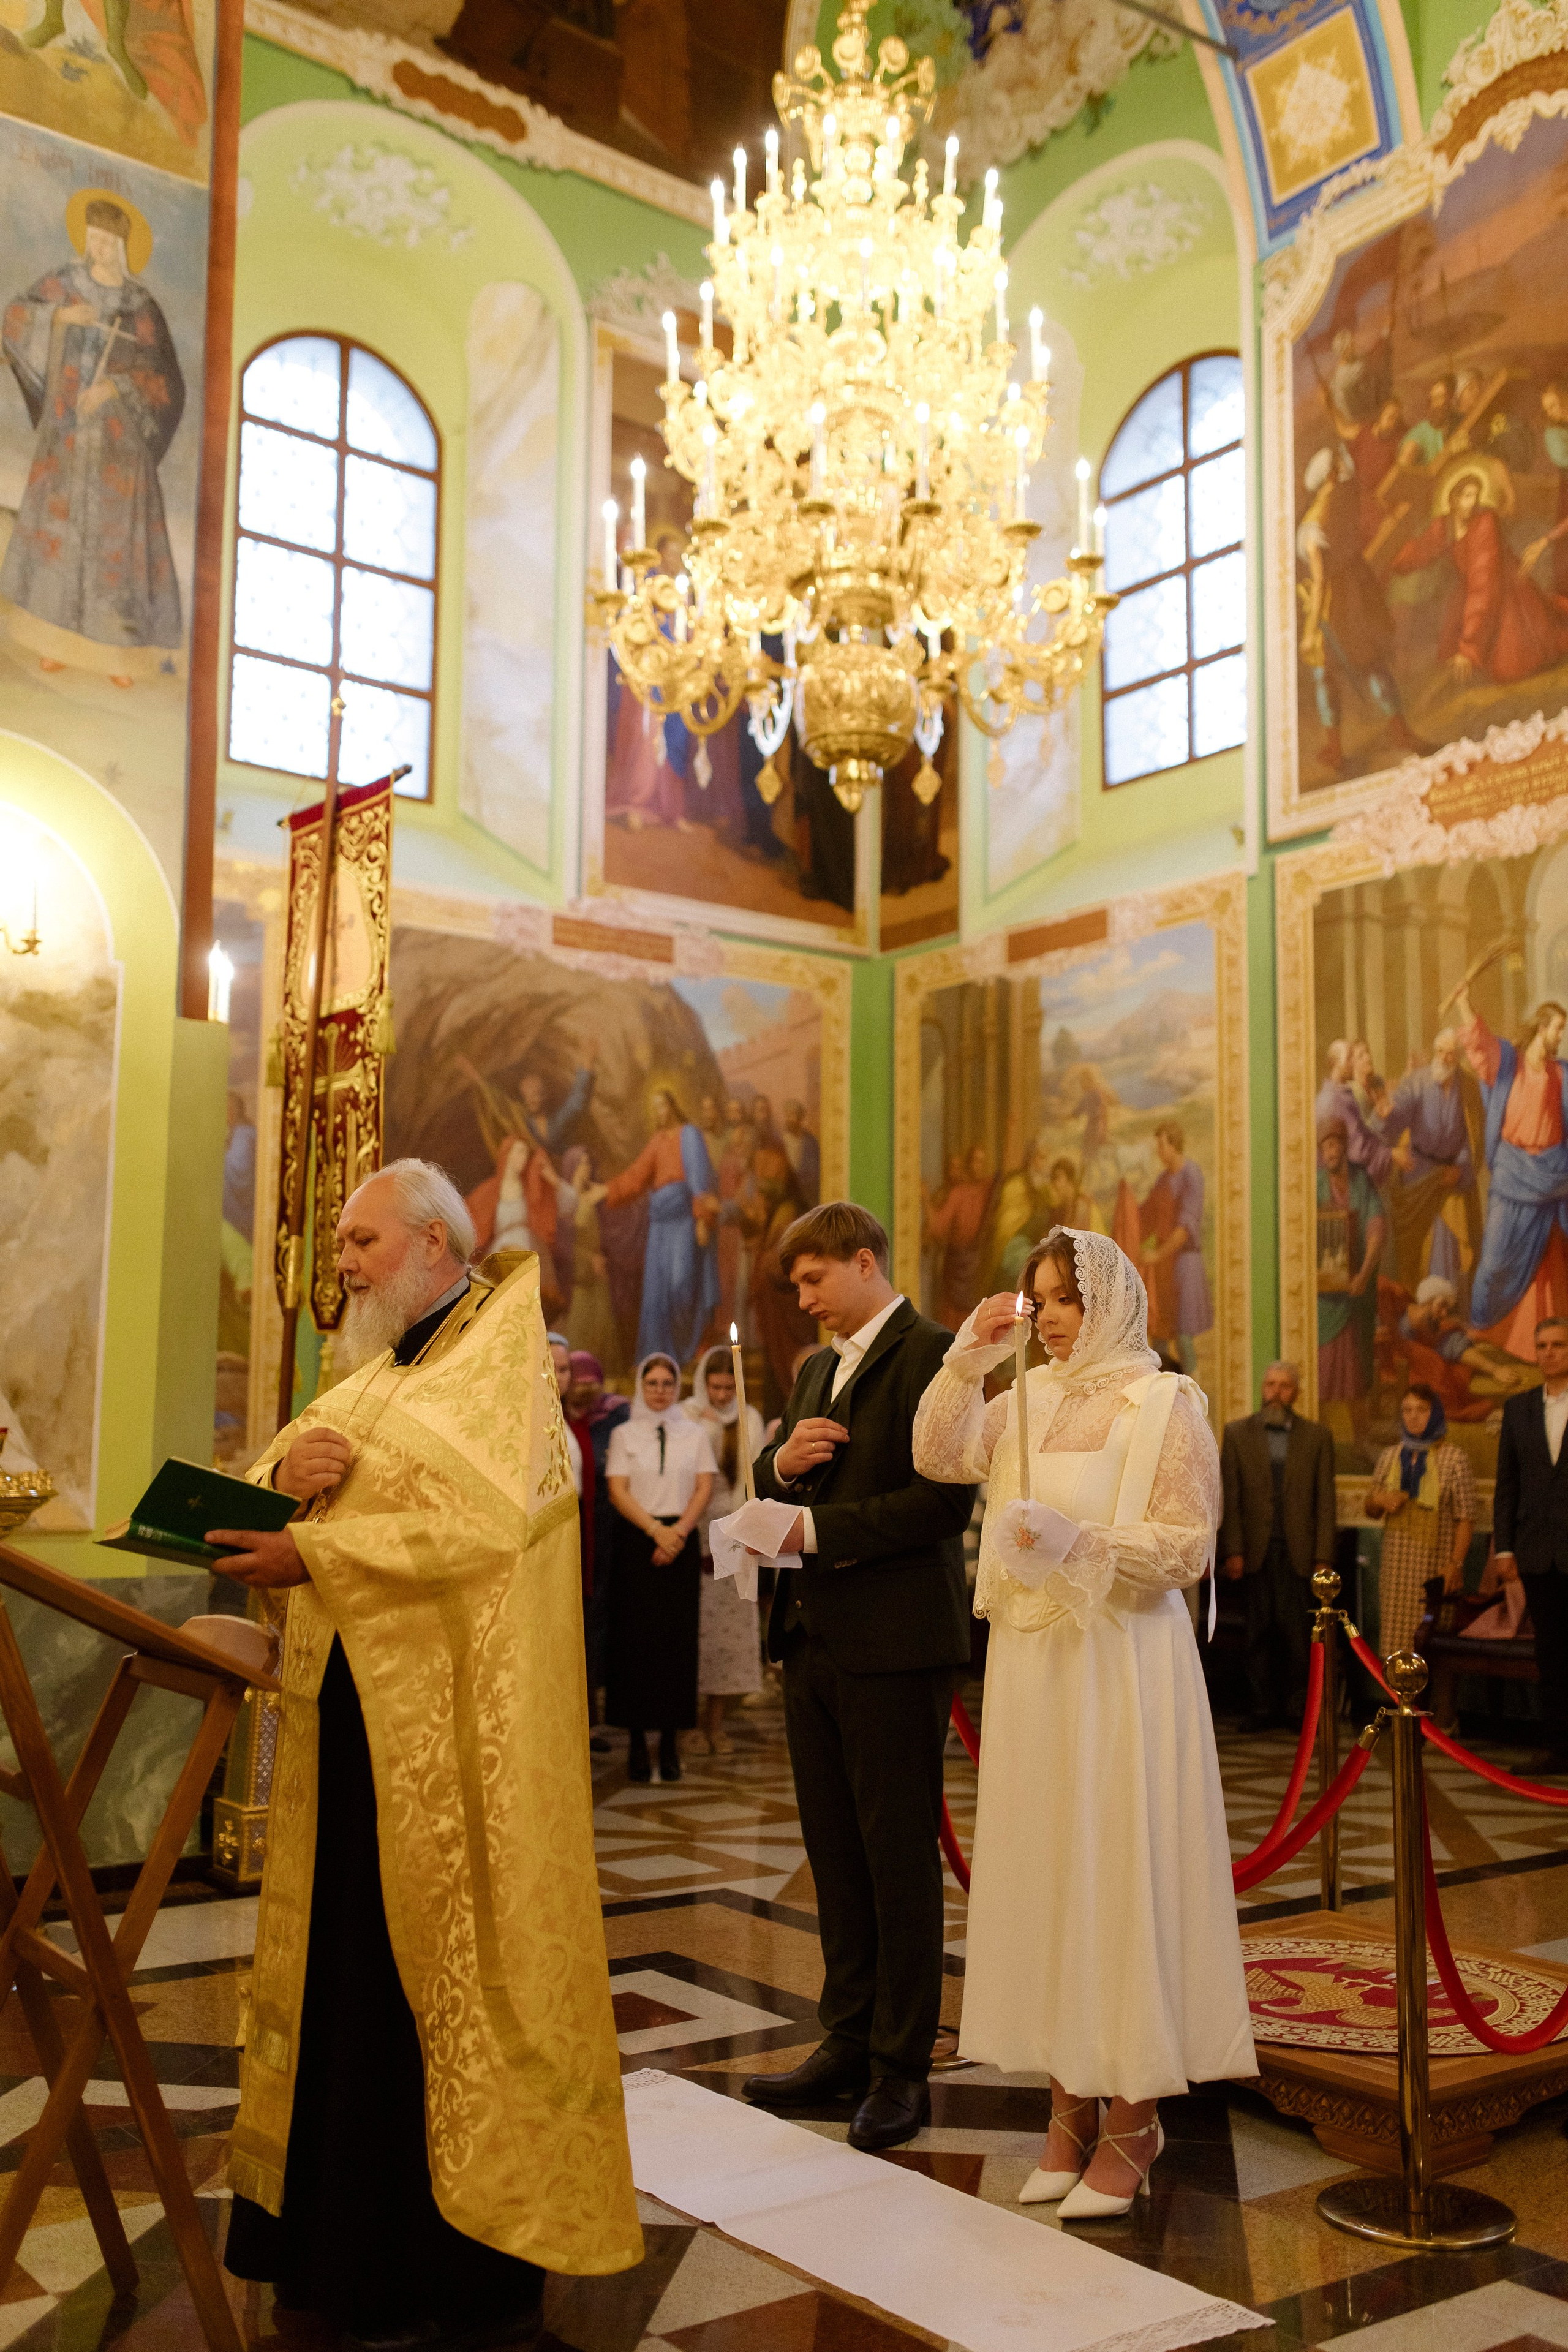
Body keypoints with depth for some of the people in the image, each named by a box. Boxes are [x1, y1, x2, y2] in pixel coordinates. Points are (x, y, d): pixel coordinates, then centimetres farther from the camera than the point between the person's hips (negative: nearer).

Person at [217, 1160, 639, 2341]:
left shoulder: (505, 1351, -6)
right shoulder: (374, 1376, 18)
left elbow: (485, 1520, -20)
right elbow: (264, 1497, 15)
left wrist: (315, 1554, -20)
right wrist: (287, 1470, -8)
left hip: (451, 1725, -7)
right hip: (347, 1711, 7)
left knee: (444, 1970, -2)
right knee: (348, 1966, 10)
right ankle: (345, 2240, 22)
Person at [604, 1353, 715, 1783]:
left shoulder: (695, 1435, 11)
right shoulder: (624, 1435, 8)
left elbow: (704, 1488, 3)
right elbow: (618, 1491, -1)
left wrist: (679, 1531, -12)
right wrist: (656, 1529, -14)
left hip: (681, 1542, 1)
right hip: (636, 1540, -1)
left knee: (677, 1638, -2)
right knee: (635, 1637, -4)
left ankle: (670, 1741, 2)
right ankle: (637, 1741, 1)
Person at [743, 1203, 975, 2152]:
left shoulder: (931, 1353, -10)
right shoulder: (819, 1369, 18)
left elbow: (945, 1500, -19)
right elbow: (771, 1480, 22)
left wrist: (816, 1528, -20)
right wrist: (782, 1461, -1)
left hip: (895, 1645, -8)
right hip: (815, 1639, 8)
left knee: (899, 1857, 1)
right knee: (836, 1853, 14)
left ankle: (902, 2069, 11)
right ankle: (851, 2043, 26)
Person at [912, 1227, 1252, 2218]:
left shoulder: (1165, 1402, -4)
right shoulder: (1029, 1399, 11)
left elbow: (1191, 1544, -9)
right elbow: (940, 1456, 0)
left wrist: (1081, 1543, -21)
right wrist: (970, 1359, -8)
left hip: (1122, 1663, -5)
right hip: (1032, 1662, 5)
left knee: (1122, 1872, -1)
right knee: (1043, 1868, 8)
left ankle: (1134, 2117, 11)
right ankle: (1073, 2102, 20)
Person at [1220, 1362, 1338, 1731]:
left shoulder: (1316, 1436, 7)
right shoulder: (1237, 1433, 6)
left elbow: (1325, 1500, 4)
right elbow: (1230, 1497, 2)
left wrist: (1323, 1557, -3)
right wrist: (1232, 1550, -5)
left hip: (1298, 1550, -1)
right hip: (1256, 1549, 1)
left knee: (1296, 1629, -3)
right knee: (1259, 1631, 5)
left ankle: (1298, 1705, 9)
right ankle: (1262, 1706, 12)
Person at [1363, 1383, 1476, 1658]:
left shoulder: (1454, 1459, -2)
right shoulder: (1390, 1458, 11)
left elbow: (1465, 1518, -6)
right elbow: (1370, 1509, 19)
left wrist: (1456, 1564, -16)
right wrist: (1380, 1501, -4)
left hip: (1436, 1563, -4)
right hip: (1396, 1563, 4)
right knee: (1394, 1636, -1)